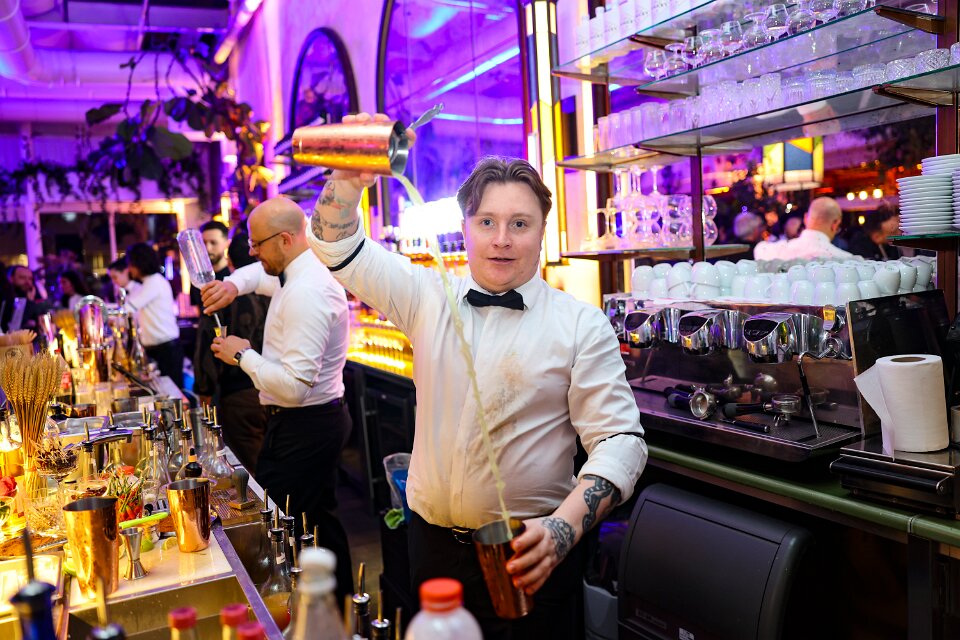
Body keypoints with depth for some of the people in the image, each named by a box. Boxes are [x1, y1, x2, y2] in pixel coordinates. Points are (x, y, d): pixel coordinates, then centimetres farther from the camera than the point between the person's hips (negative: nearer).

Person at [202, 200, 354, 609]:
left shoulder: (306, 292, -24)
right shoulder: (306, 272, 7)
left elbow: (294, 386, -29)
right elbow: (261, 273, 30)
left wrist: (243, 355, -15)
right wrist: (233, 284, 8)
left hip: (300, 428, -11)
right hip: (321, 420, 11)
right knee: (319, 519, 20)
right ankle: (340, 605, 35)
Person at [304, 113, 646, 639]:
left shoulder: (582, 325, -6)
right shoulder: (428, 297, 3)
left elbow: (620, 439, -10)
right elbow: (339, 250, -2)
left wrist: (563, 528, -25)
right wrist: (348, 182, -22)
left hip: (528, 555, -2)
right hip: (432, 542, 3)